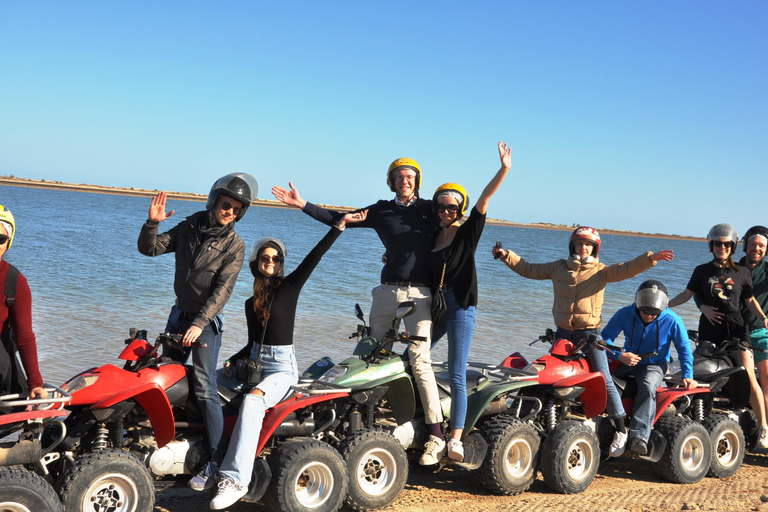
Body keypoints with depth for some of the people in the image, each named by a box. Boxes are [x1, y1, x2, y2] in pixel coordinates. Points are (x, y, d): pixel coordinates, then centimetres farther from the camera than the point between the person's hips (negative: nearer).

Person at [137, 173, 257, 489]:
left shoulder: (234, 246, -7)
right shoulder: (188, 229, 5)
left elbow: (222, 290, -16)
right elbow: (149, 249, 3)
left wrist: (199, 324, -27)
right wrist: (152, 223, -17)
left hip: (207, 321, -5)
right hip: (179, 314, 6)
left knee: (204, 389, -13)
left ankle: (217, 461, -11)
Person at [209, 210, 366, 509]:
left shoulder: (290, 287, -1)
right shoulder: (251, 304, 14)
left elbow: (315, 256, -12)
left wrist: (341, 225, -21)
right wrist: (232, 361, 0)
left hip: (282, 366, -7)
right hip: (255, 361, 7)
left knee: (252, 401, -34)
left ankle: (236, 479, -36)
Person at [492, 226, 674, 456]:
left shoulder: (601, 271, 1)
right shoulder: (558, 268, 11)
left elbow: (627, 269, -13)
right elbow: (529, 269, 16)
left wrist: (650, 258, -27)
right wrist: (506, 256, 13)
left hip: (590, 333, -4)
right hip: (563, 332, 4)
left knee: (604, 380, -7)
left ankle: (621, 429, 1)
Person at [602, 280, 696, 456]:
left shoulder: (672, 320, -12)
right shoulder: (625, 314, -11)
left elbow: (684, 348, -1)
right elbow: (605, 337, -9)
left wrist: (687, 375, -11)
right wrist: (619, 355, -27)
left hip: (654, 364, -3)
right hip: (628, 361, 3)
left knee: (647, 387, -36)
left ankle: (638, 436, -44)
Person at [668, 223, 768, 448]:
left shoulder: (742, 272, 7)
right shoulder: (702, 271, 9)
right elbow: (686, 294, 10)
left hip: (736, 330, -2)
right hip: (709, 331, 2)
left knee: (749, 377, -10)